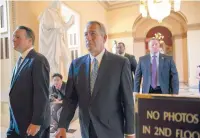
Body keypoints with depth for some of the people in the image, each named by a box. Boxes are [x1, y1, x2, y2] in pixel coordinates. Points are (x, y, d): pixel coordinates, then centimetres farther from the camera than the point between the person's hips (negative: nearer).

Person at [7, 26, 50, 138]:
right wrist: (13, 120, 15)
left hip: (32, 123, -8)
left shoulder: (38, 60, -16)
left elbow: (42, 93, -21)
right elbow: (17, 89, 14)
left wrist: (36, 122, -21)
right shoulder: (20, 61, 12)